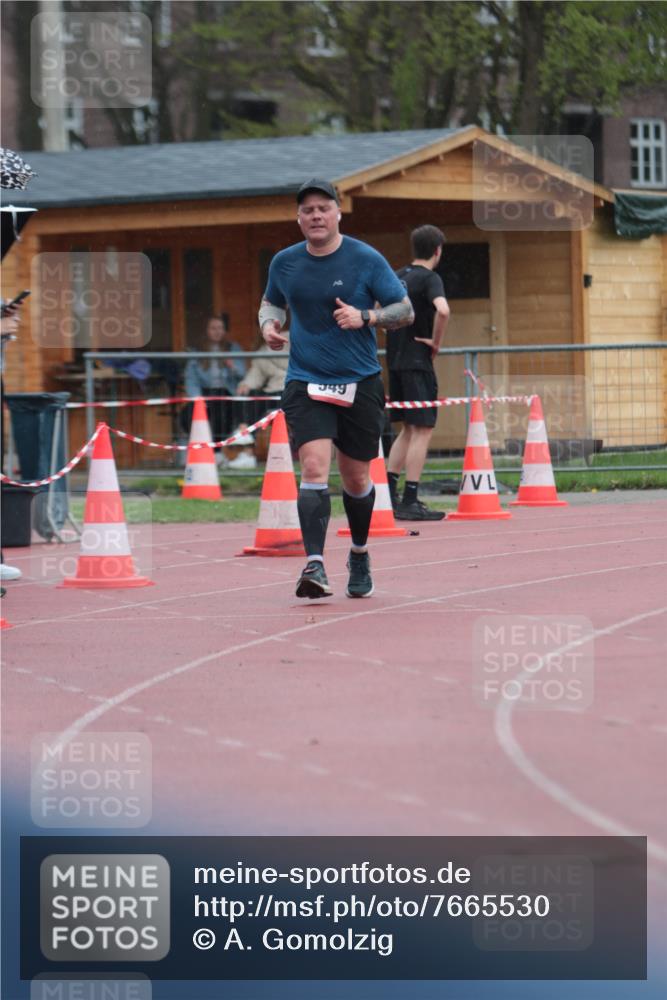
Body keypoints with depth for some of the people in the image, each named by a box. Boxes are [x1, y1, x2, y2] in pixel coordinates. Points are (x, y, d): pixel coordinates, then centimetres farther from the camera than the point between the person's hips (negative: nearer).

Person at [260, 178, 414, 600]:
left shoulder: (366, 259, -5)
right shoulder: (285, 262, 4)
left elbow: (405, 311, 0)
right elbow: (272, 300, 24)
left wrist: (365, 317, -18)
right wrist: (269, 323, 2)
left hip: (360, 384, -1)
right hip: (306, 383, 1)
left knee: (356, 477, 10)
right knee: (314, 467, -19)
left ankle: (360, 554, 35)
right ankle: (315, 565, -26)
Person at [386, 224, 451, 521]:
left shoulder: (397, 277, 12)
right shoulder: (429, 278, -11)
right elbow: (443, 310, -30)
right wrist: (436, 341, -14)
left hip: (395, 360, 8)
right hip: (417, 362, -8)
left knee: (409, 428, 18)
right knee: (422, 429, -4)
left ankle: (387, 494, 16)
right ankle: (409, 502, -7)